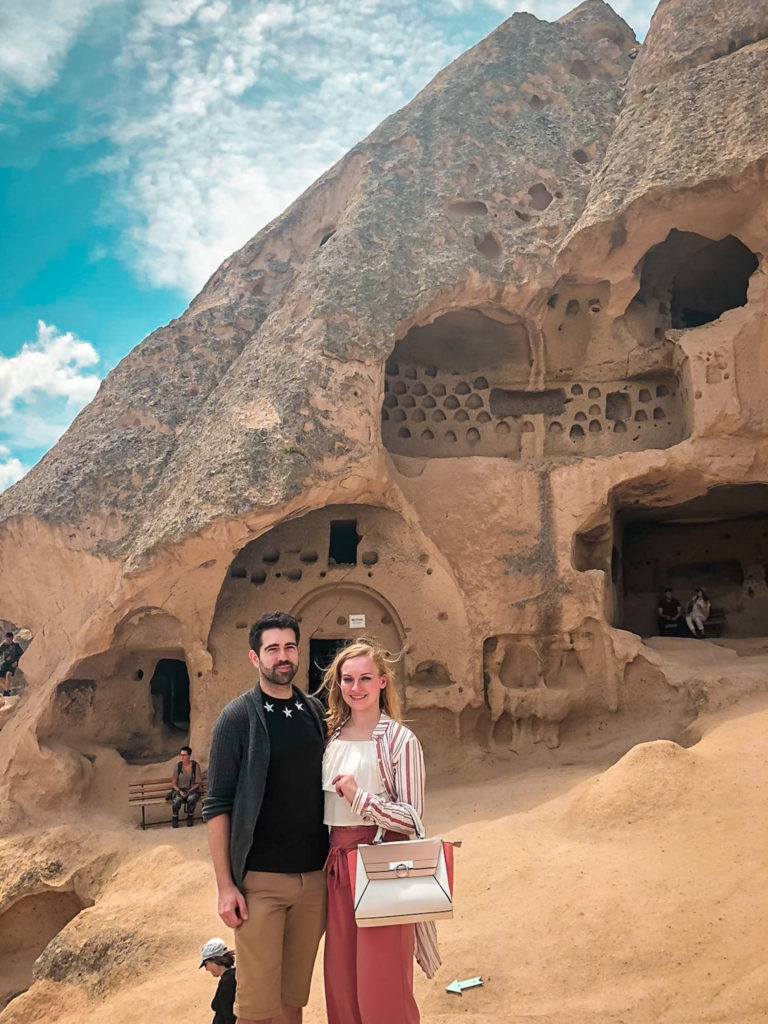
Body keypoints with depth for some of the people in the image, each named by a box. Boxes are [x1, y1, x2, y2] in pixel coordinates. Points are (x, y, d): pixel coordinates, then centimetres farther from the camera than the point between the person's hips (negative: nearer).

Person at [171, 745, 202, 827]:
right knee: (177, 799, -34)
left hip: (192, 790, -1)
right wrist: (179, 791, -14)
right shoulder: (178, 766, 0)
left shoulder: (195, 765, -3)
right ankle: (175, 817, -6)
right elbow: (173, 783, 3)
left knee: (191, 798, -35)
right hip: (179, 790, 1)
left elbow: (198, 783, -2)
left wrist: (189, 791, -15)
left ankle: (190, 816, -6)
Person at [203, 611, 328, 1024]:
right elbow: (217, 805, -8)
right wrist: (224, 885, -12)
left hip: (314, 877, 4)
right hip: (260, 880, -4)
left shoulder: (315, 712, 7)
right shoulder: (237, 717, -7)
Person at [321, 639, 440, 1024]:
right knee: (340, 979, 13)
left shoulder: (400, 740, -8)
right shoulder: (331, 737, 8)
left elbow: (412, 817, -10)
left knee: (381, 985, 1)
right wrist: (327, 862, 10)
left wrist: (361, 797, -20)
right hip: (338, 865, 5)